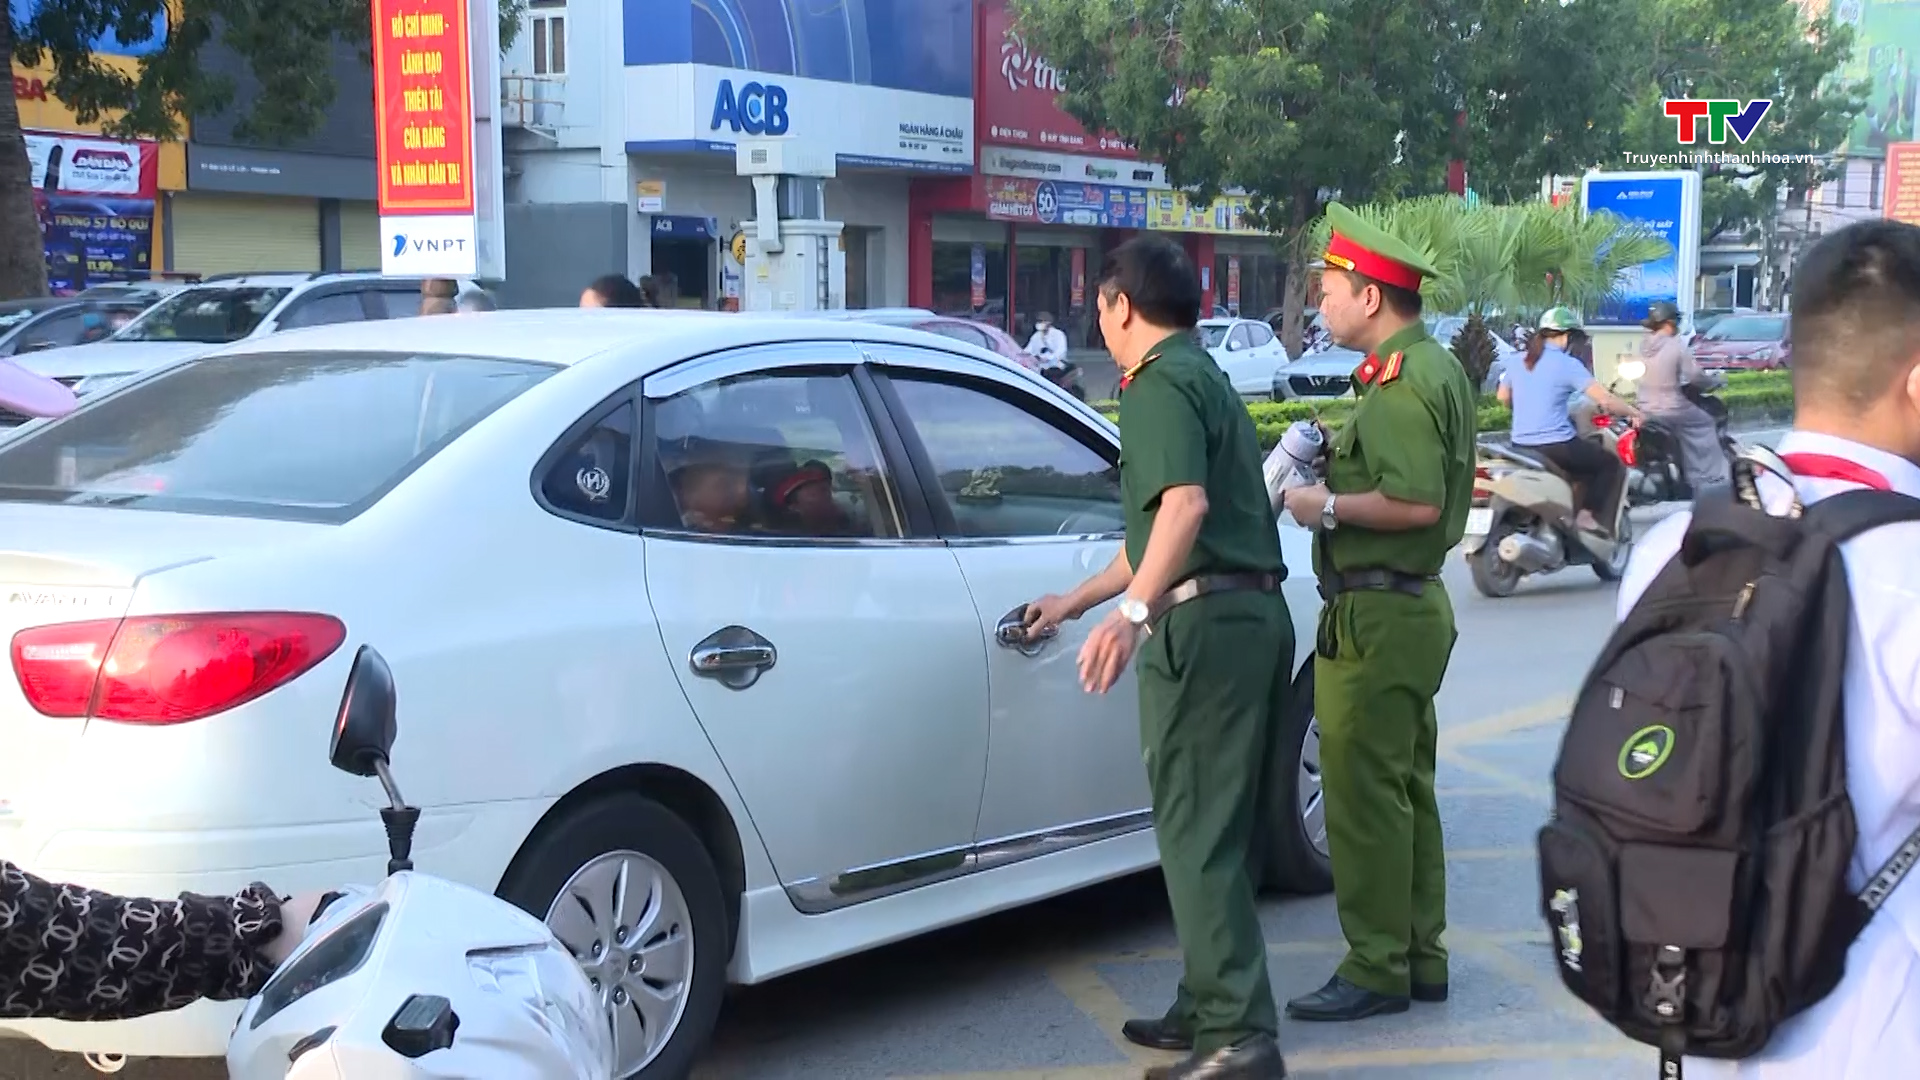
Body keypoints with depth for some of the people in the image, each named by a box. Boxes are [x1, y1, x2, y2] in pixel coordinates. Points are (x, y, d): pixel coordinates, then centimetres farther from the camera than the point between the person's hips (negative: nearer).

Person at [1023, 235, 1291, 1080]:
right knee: (1216, 828, 16)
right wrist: (1073, 602, 38)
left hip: (1206, 623, -10)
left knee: (1198, 834, -7)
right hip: (1253, 612, 10)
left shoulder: (1160, 383, -8)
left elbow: (1186, 505, -27)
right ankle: (1210, 1007, 24)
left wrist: (1132, 612, -35)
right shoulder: (1202, 376, 24)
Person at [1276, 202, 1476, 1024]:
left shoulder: (1399, 383, -18)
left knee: (1365, 795, -4)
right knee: (1406, 788, 16)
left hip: (1376, 615, -11)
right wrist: (1339, 462, 11)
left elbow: (1417, 502, -27)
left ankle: (1376, 969, 2)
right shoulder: (1435, 368, 15)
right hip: (1416, 603, 11)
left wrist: (1326, 507, -15)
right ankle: (1419, 956, 24)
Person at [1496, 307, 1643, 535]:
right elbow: (1605, 399, -13)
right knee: (1609, 463, 12)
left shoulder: (1518, 362, 7)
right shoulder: (1566, 364, -11)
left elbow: (1503, 398, 22)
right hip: (1556, 446, -7)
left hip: (1521, 447, 7)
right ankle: (1586, 515, -2)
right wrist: (1633, 412, 2)